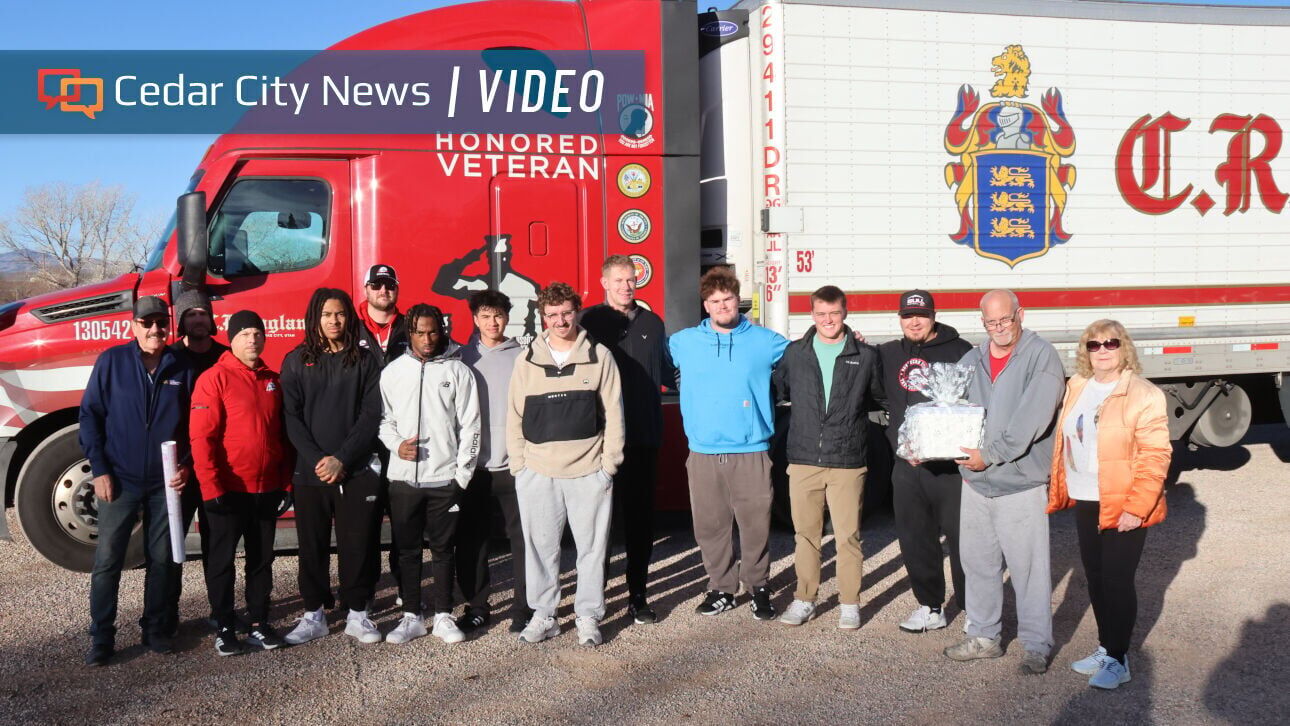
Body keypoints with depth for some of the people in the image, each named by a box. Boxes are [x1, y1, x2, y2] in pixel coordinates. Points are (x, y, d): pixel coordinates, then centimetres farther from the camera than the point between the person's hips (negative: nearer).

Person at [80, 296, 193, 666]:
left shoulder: (183, 368, 1)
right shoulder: (111, 361, -3)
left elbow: (195, 425, 6)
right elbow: (90, 416, -2)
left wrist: (186, 467, -6)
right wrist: (99, 470, -7)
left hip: (166, 483, 2)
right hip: (120, 480, -1)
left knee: (162, 559, 10)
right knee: (107, 560, 1)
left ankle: (157, 629, 23)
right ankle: (101, 637, 11)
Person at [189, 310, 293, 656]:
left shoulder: (273, 380, 8)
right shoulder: (214, 378, -9)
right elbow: (201, 437, -14)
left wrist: (286, 484, 8)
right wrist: (211, 487, -18)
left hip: (267, 490, 5)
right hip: (228, 490, -5)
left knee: (262, 559, 12)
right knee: (223, 560, 7)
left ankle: (259, 624, 23)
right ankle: (224, 628, 18)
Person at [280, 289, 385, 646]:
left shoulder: (365, 361, 4)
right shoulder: (296, 362, 5)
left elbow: (371, 415, -3)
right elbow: (292, 418, -1)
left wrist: (342, 459, -12)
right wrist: (317, 460, -12)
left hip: (357, 471, -1)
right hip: (309, 471, 1)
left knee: (358, 544, 3)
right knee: (313, 546, 7)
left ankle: (357, 614, 16)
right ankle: (314, 615, 20)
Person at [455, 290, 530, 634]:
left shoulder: (523, 357, 2)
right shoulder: (462, 358, 6)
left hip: (514, 464, -2)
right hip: (473, 465, 2)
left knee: (522, 538, 1)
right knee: (470, 539, 8)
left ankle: (523, 609, 11)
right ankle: (476, 606, 21)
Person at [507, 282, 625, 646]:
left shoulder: (599, 356, 3)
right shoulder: (527, 361, 7)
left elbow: (613, 414, 2)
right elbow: (514, 417, 9)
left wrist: (609, 464, -3)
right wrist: (519, 465, 2)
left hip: (589, 472, -1)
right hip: (537, 474, 1)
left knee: (592, 547, 4)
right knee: (540, 547, 7)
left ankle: (588, 617, 17)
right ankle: (543, 615, 20)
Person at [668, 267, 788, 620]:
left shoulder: (766, 341, 5)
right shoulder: (684, 342, 8)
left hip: (751, 451, -1)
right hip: (703, 454, 2)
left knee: (755, 525, 1)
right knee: (710, 526, 7)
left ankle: (758, 587, 19)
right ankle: (722, 588, 23)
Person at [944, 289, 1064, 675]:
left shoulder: (1041, 356, -8)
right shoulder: (972, 360, 12)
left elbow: (1033, 416, -18)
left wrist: (992, 454, -20)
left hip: (1021, 483, -6)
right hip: (975, 482, 6)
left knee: (1029, 567, 0)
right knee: (977, 562, 14)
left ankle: (1036, 646, 13)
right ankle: (983, 636, 28)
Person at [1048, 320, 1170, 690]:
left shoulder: (1143, 395, -13)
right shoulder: (1076, 388, 7)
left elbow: (1155, 455, -16)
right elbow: (1063, 441, 14)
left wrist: (1137, 508, -20)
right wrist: (1057, 491, 11)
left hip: (1123, 508, -6)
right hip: (1086, 504, 7)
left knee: (1117, 581, -1)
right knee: (1095, 578, 15)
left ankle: (1118, 660, 12)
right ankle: (1106, 648, 29)